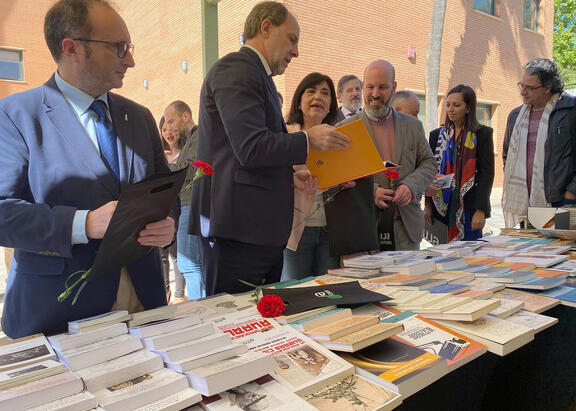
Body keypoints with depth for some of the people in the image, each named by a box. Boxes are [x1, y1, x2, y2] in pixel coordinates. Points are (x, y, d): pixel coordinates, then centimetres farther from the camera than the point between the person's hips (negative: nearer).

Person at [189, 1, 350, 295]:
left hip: (263, 228, 10)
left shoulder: (255, 73, 22)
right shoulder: (236, 69, -8)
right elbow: (251, 148, -20)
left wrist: (288, 177, 12)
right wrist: (308, 139, -9)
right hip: (238, 228, -10)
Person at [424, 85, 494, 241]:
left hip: (469, 208, -2)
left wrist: (480, 210, -11)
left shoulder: (482, 134, 1)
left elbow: (487, 173, -4)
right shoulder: (437, 135, 11)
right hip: (442, 207, 3)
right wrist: (428, 204, 4)